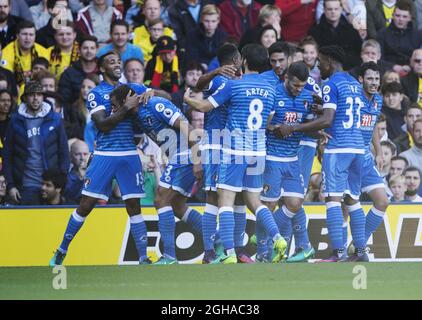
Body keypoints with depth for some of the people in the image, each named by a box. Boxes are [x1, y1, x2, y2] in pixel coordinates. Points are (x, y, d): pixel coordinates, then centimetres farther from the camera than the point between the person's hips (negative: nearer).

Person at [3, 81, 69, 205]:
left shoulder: (55, 119, 4)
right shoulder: (16, 121, 4)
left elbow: (63, 152, 5)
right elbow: (7, 155, 6)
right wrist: (10, 185, -1)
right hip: (26, 187, 0)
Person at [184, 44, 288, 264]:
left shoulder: (233, 85, -9)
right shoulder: (269, 89, 7)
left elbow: (203, 107, -3)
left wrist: (187, 99, 16)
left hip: (235, 151, -5)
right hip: (258, 152, 5)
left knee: (226, 200, -3)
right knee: (253, 200, 16)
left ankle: (230, 253, -12)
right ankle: (277, 238, -3)